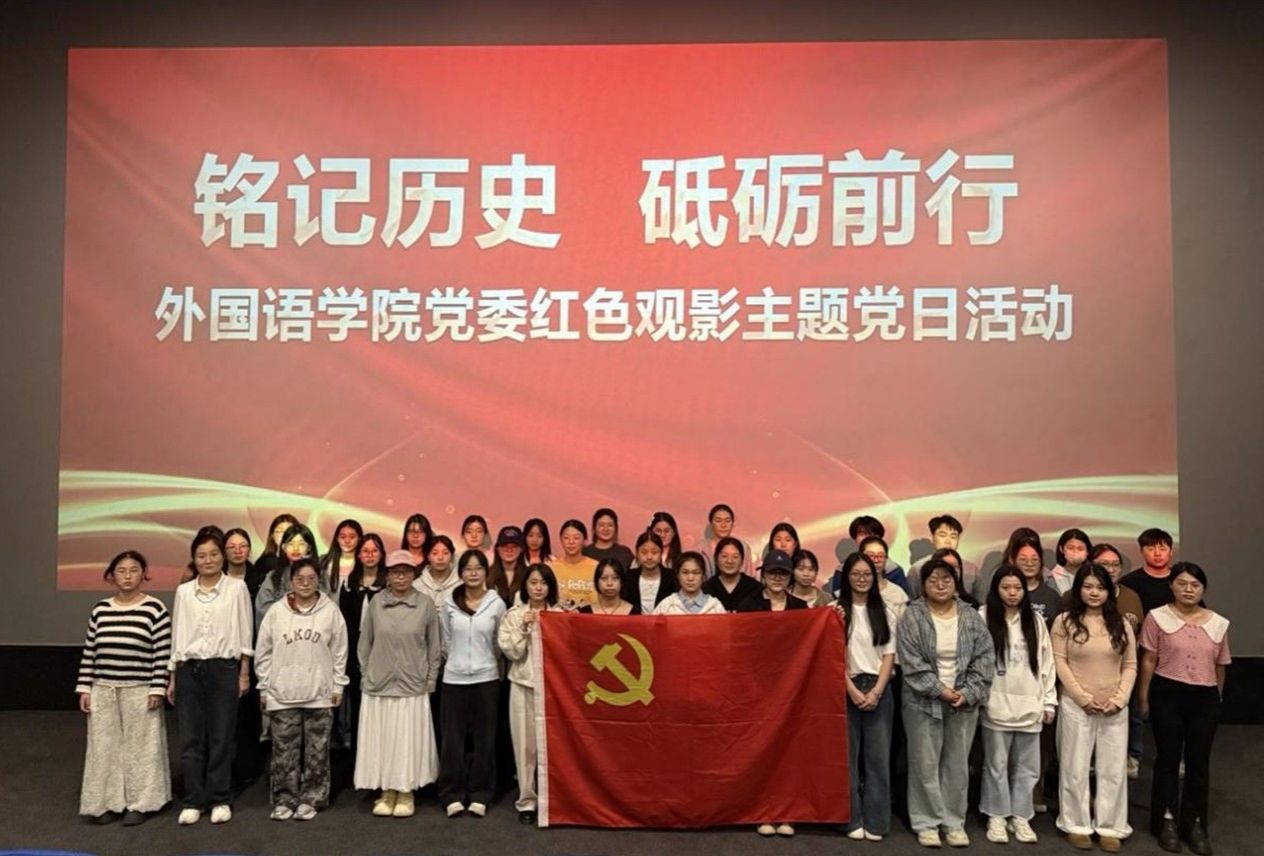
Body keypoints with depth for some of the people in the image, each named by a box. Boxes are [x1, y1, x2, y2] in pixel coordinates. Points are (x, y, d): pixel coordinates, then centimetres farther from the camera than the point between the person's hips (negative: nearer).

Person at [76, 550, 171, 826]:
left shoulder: (155, 609, -6)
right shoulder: (100, 609, 7)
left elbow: (162, 654, -8)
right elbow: (89, 653, 10)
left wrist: (157, 689, -12)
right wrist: (84, 688, 6)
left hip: (140, 691, -4)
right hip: (103, 690, 4)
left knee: (139, 746, 3)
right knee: (105, 747, 9)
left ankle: (139, 804, 14)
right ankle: (110, 802, 21)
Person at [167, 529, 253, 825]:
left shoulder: (236, 588, 0)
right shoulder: (184, 591, 7)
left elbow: (245, 632, 1)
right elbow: (176, 635, 10)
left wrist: (244, 672, -1)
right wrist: (173, 678, 9)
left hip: (223, 668, -2)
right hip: (188, 669, 2)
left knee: (221, 737, 3)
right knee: (190, 739, 4)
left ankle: (220, 800, 14)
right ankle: (193, 801, 15)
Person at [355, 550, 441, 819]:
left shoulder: (426, 603, -2)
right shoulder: (376, 602, 1)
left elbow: (435, 647, 3)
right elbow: (364, 644, 7)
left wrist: (430, 682, 1)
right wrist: (366, 676, 4)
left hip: (413, 687, -1)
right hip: (378, 686, 1)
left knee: (408, 741, 4)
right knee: (381, 741, 6)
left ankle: (406, 794, 18)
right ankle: (386, 792, 20)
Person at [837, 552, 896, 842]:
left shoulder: (884, 613, 9)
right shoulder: (837, 610, 1)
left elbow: (889, 656, 5)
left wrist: (876, 691, -7)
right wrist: (852, 689, -11)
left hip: (878, 690, 2)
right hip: (847, 689, -2)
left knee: (878, 757, 3)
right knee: (848, 756, 2)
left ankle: (876, 822, 11)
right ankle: (853, 820, 10)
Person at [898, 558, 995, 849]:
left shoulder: (971, 617, 3)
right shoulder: (912, 616, -6)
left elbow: (985, 658, -1)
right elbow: (912, 662, -10)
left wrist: (967, 693, -11)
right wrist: (940, 690, -14)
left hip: (963, 702, 3)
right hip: (924, 700, -2)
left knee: (957, 764, 10)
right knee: (925, 763, 3)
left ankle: (954, 822, 21)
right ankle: (926, 822, 14)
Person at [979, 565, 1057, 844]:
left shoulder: (1035, 620, 8)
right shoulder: (984, 617, -4)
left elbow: (1046, 662, 9)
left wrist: (1049, 701, 6)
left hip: (1029, 705, 3)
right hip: (997, 704, -3)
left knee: (1026, 766, 11)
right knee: (996, 764, 6)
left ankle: (1020, 817, 24)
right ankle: (996, 817, 18)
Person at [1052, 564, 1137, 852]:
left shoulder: (1121, 624, 6)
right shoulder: (1064, 621, -3)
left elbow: (1130, 665, 5)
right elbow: (1059, 662, -7)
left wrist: (1119, 699, -7)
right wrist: (1083, 697, -12)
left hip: (1114, 708, 3)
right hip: (1076, 705, -2)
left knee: (1113, 768, 7)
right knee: (1076, 767, 5)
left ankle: (1109, 827, 18)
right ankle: (1077, 825, 17)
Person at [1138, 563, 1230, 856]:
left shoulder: (1218, 623, 4)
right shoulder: (1157, 618, -5)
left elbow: (1220, 666, 14)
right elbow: (1148, 661, -2)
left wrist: (1216, 699, 17)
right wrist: (1144, 699, -1)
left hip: (1205, 698, 2)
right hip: (1167, 694, -2)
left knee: (1199, 762, 8)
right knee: (1168, 758, 7)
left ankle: (1194, 824, 20)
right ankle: (1167, 822, 19)